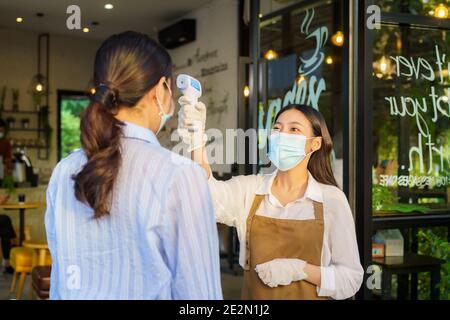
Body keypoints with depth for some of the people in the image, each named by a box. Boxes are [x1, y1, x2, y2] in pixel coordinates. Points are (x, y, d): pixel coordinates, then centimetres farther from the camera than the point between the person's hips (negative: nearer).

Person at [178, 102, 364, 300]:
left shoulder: (332, 199, -9)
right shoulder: (249, 189, -5)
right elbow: (209, 195, -26)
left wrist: (301, 270, -23)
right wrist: (196, 135, -39)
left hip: (307, 294, -2)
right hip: (254, 294, 2)